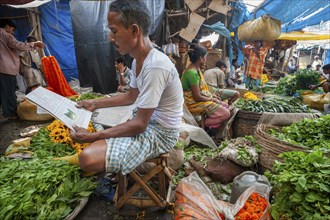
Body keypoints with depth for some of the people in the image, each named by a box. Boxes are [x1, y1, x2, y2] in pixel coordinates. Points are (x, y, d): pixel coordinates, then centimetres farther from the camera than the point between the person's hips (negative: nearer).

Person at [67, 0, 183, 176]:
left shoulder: (155, 67, -28)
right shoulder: (139, 60, 4)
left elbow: (139, 125, -26)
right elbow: (131, 96, 18)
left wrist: (93, 137, -21)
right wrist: (95, 103, 12)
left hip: (160, 133, -10)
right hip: (147, 120, 10)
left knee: (88, 158, -23)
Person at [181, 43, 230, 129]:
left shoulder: (196, 68, 6)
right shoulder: (192, 72, -25)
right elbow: (197, 97, -24)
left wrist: (211, 95, 8)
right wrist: (212, 99, -9)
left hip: (200, 99, 10)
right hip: (195, 104, -10)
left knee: (225, 106, 14)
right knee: (226, 113, -11)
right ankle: (204, 125, 1)